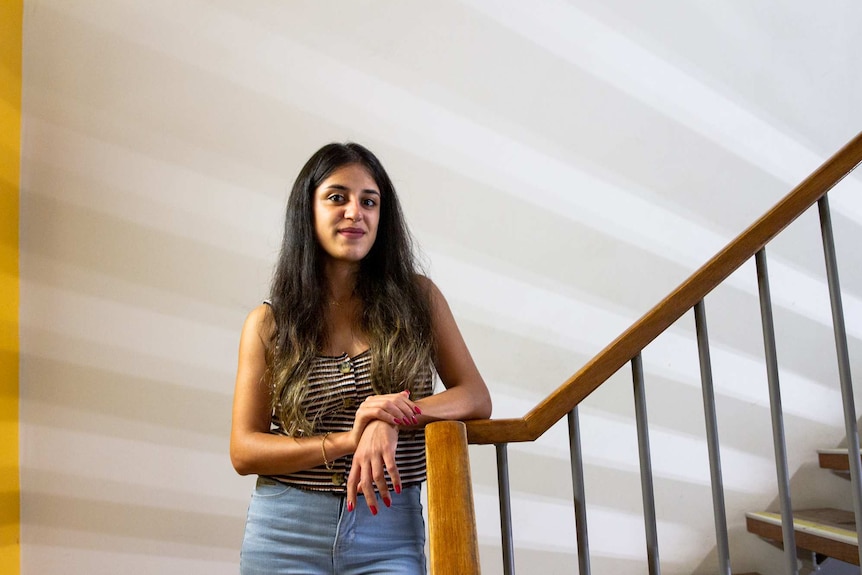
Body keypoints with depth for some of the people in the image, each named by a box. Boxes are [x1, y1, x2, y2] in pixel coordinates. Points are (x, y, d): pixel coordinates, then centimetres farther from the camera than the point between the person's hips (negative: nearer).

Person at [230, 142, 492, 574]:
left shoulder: (418, 297, 4)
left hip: (390, 533, 0)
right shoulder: (267, 323, 2)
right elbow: (244, 452, -1)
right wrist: (345, 441, -16)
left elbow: (476, 399, 0)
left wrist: (393, 419, -18)